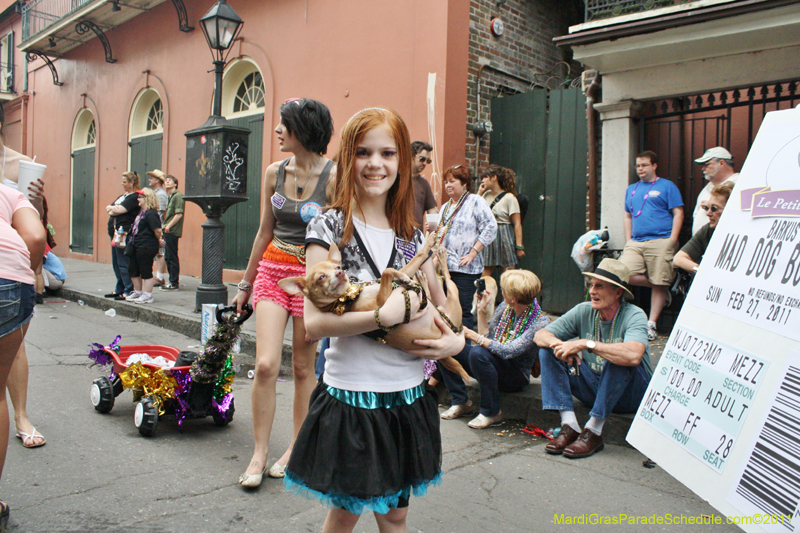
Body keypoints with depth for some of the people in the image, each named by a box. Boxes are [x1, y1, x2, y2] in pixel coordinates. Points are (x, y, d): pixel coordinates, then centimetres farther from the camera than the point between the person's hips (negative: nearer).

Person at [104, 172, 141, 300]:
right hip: (115, 232, 10)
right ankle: (119, 289, 22)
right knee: (116, 263, 14)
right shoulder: (122, 196, 21)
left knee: (123, 263, -9)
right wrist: (114, 209, -5)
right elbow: (108, 208, 14)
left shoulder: (134, 197, -9)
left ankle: (129, 291, -4)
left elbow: (119, 210, -18)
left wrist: (112, 209, 0)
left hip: (124, 233, -10)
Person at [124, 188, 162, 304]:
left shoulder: (150, 214, -18)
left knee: (146, 272, -2)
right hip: (137, 246, 11)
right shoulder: (141, 211, 13)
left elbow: (157, 229, -24)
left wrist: (158, 240, -9)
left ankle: (147, 296, 8)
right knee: (133, 270, 18)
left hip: (146, 247, -11)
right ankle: (137, 292, 32)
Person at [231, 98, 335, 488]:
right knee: (265, 364, -5)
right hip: (271, 270, 4)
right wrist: (246, 283, 18)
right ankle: (259, 453, 9)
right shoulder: (275, 173, 5)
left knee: (303, 368, 7)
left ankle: (296, 448, 24)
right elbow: (264, 231, 13)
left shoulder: (333, 176, -9)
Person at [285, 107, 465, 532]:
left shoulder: (411, 235, 5)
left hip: (408, 396, 4)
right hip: (351, 396, -4)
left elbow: (441, 304, 17)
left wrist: (455, 339, -2)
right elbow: (314, 322, -18)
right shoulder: (330, 228, -9)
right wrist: (385, 316, -24)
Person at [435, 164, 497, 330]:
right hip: (443, 267, 7)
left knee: (463, 310, -8)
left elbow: (490, 228, -9)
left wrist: (473, 253, -14)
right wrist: (433, 231, 5)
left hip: (465, 268, -7)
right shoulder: (445, 207, 21)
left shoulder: (475, 201, -1)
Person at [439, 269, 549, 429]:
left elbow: (509, 351, -28)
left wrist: (473, 335, -28)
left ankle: (491, 412, -18)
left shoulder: (540, 322, -19)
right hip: (494, 363, 7)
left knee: (478, 353, -35)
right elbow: (486, 337, 6)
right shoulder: (504, 308, 2)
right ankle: (461, 402, 1)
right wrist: (482, 309, 1)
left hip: (515, 376, -7)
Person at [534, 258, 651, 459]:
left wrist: (585, 344, -36)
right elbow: (540, 335, -6)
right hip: (593, 389, 5)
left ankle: (593, 431, -24)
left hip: (631, 394, -5)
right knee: (548, 350, -11)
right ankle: (569, 425, -19)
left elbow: (633, 355, -41)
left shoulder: (634, 316, -19)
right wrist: (559, 345, -29)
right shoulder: (584, 311, -5)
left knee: (618, 359, -35)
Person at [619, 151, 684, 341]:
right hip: (635, 242, 5)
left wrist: (672, 240, -10)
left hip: (660, 241, -5)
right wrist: (628, 240, 12)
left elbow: (678, 213, 0)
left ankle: (651, 324, 6)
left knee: (659, 284, -4)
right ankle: (662, 289, 8)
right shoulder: (631, 189, 21)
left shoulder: (667, 186, 5)